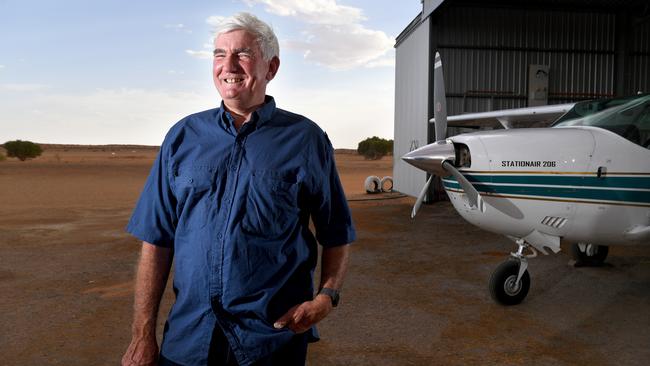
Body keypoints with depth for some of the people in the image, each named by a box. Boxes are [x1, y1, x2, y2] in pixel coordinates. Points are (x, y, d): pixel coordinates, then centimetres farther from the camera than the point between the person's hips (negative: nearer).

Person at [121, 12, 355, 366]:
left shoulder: (306, 139, -2)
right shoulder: (183, 136, 3)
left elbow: (337, 236, 3)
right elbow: (157, 242, 2)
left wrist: (326, 296, -13)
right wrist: (142, 335, -1)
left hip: (274, 337, -1)